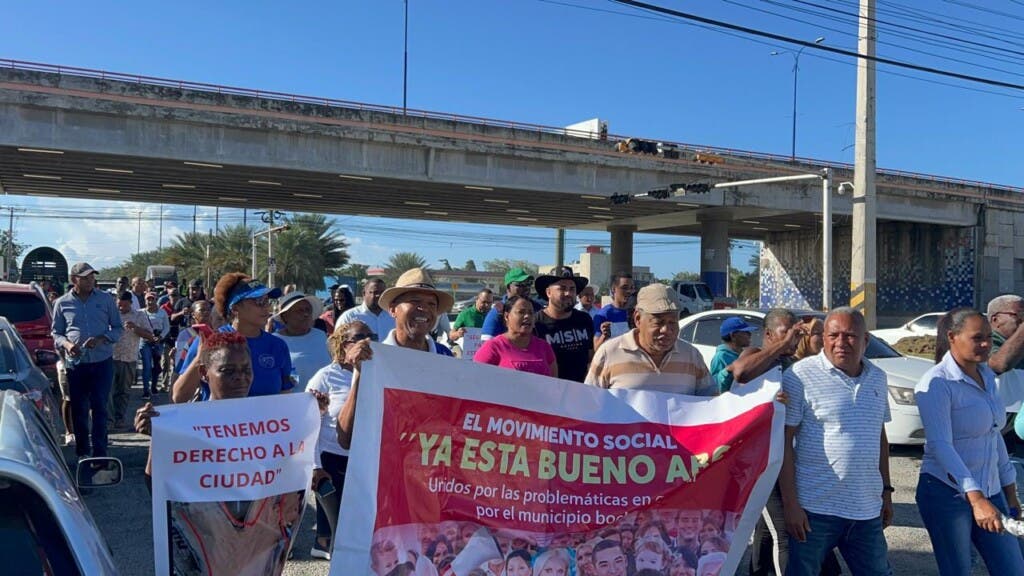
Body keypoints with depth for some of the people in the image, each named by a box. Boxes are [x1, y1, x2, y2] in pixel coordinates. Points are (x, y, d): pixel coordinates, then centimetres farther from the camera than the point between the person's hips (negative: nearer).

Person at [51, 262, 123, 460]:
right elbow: (56, 333, 10)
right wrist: (66, 344, -11)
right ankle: (83, 452, 20)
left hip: (102, 362, -1)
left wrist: (102, 338, -13)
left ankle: (99, 453, 4)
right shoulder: (62, 303, 3)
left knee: (100, 408, 0)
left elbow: (118, 328, 6)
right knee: (79, 410, 8)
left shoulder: (106, 299, 2)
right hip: (75, 364, 1)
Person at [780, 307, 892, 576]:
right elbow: (784, 442, -11)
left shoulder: (878, 378, 10)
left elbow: (880, 438, 20)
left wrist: (886, 490, 17)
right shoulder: (801, 375, -10)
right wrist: (790, 503, -15)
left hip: (867, 510, 6)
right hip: (814, 507, -5)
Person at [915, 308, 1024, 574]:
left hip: (990, 492, 7)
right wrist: (976, 498, -31)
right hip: (947, 494, -7)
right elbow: (940, 445, -23)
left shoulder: (988, 376, 9)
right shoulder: (937, 383, -15)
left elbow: (994, 435, 16)